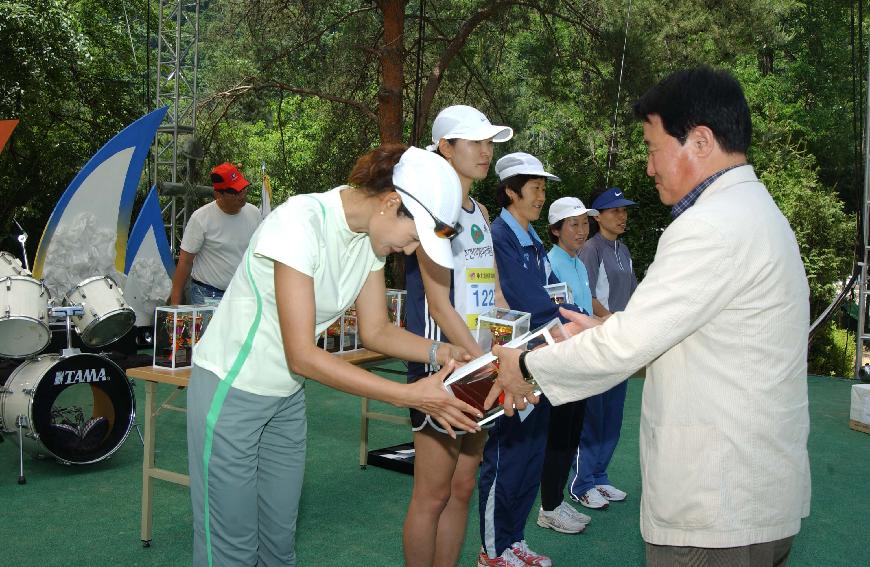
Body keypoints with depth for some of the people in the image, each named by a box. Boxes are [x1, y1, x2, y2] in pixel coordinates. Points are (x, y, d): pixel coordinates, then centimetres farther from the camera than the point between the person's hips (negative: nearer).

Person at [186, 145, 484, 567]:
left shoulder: (372, 235, -4)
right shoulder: (300, 222, -27)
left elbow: (375, 330, 4)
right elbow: (302, 356, -28)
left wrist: (439, 353, -14)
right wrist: (409, 395, -29)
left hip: (287, 396, 7)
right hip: (230, 390, -7)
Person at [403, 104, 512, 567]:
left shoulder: (480, 213, 15)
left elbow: (494, 291, 14)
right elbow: (438, 300, -17)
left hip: (483, 363, 8)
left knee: (462, 488, 13)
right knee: (432, 494, 1)